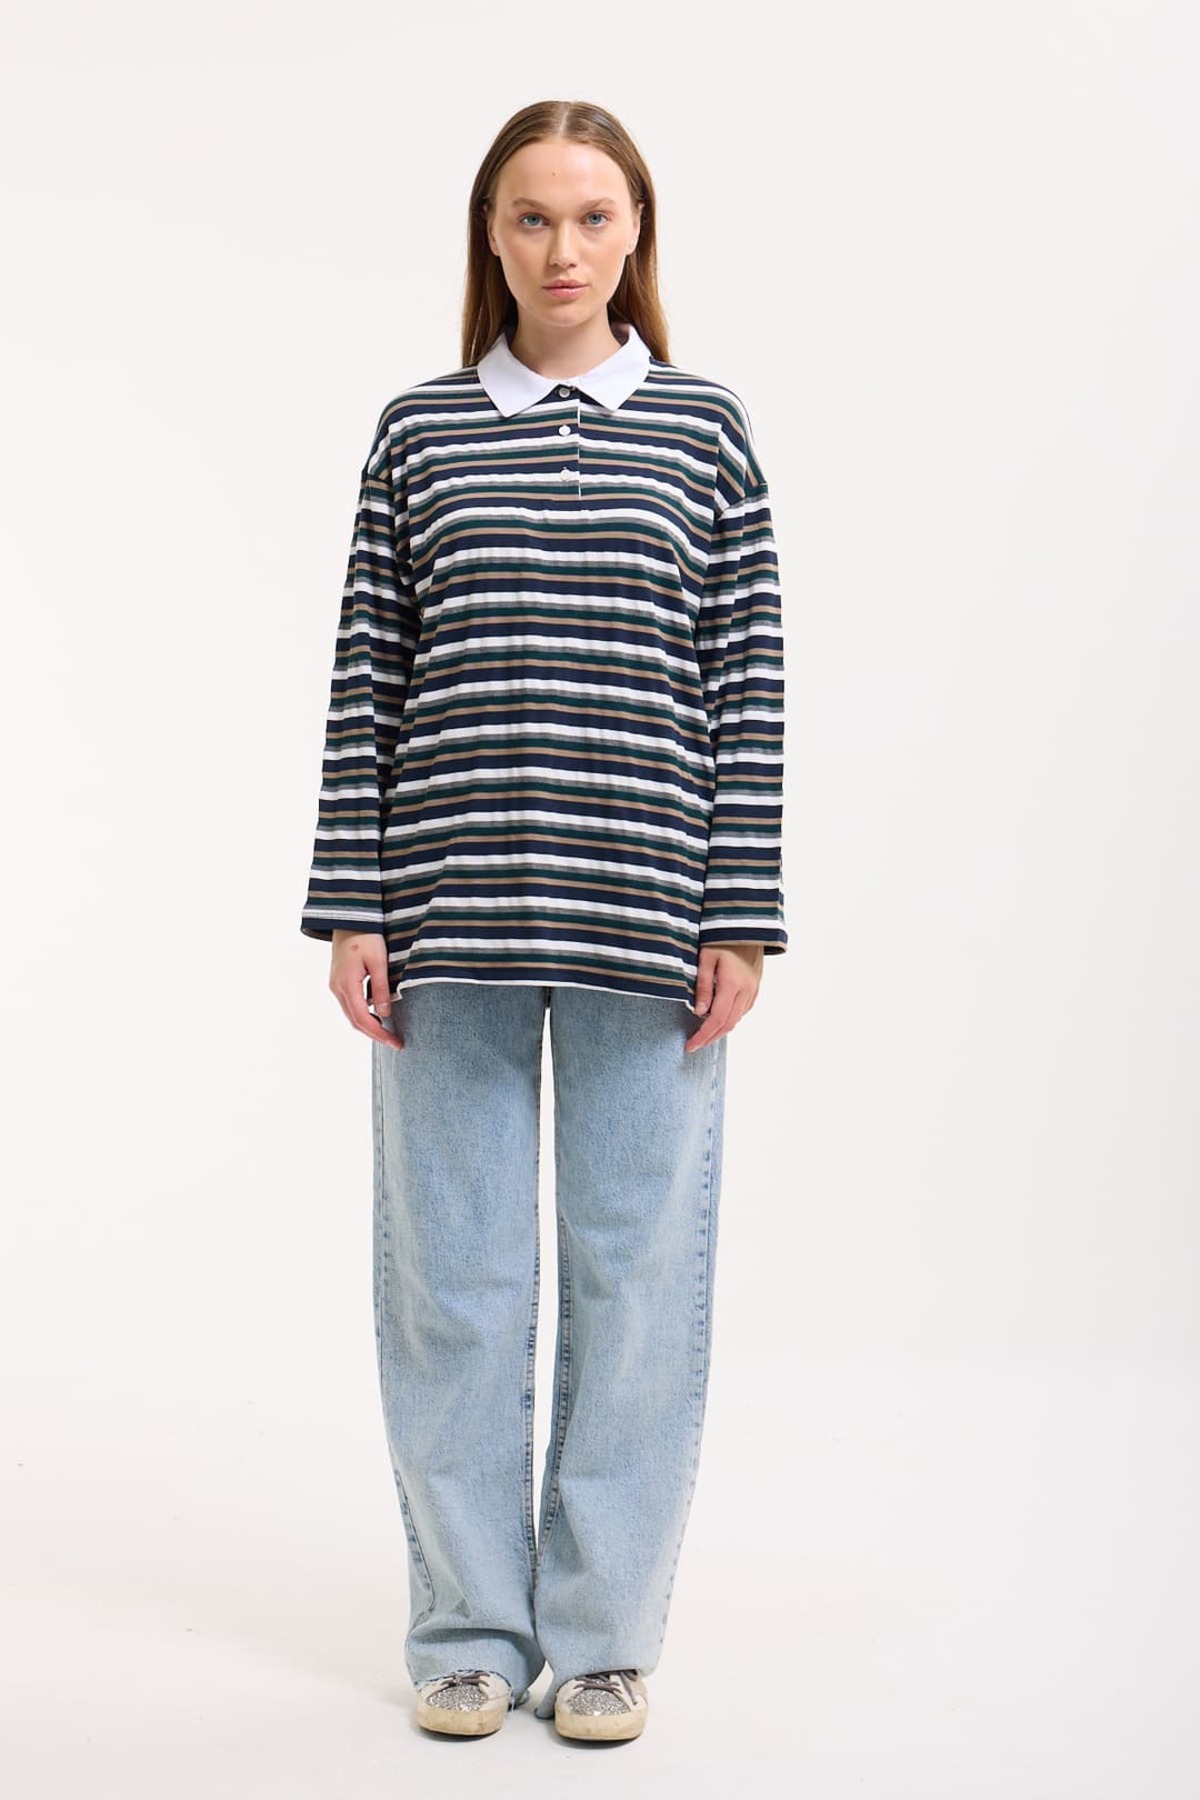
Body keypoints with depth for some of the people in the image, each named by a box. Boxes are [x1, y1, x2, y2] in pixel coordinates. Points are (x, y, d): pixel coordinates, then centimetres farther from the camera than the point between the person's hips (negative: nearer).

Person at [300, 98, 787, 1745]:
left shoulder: (706, 430, 6)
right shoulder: (418, 432, 8)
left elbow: (747, 684, 4)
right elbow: (368, 679, 6)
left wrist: (741, 916, -2)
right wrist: (352, 906, 1)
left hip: (643, 920, 0)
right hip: (449, 923, 1)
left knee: (635, 1269, 4)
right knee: (453, 1278, 6)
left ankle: (605, 1629, 19)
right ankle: (470, 1627, 20)